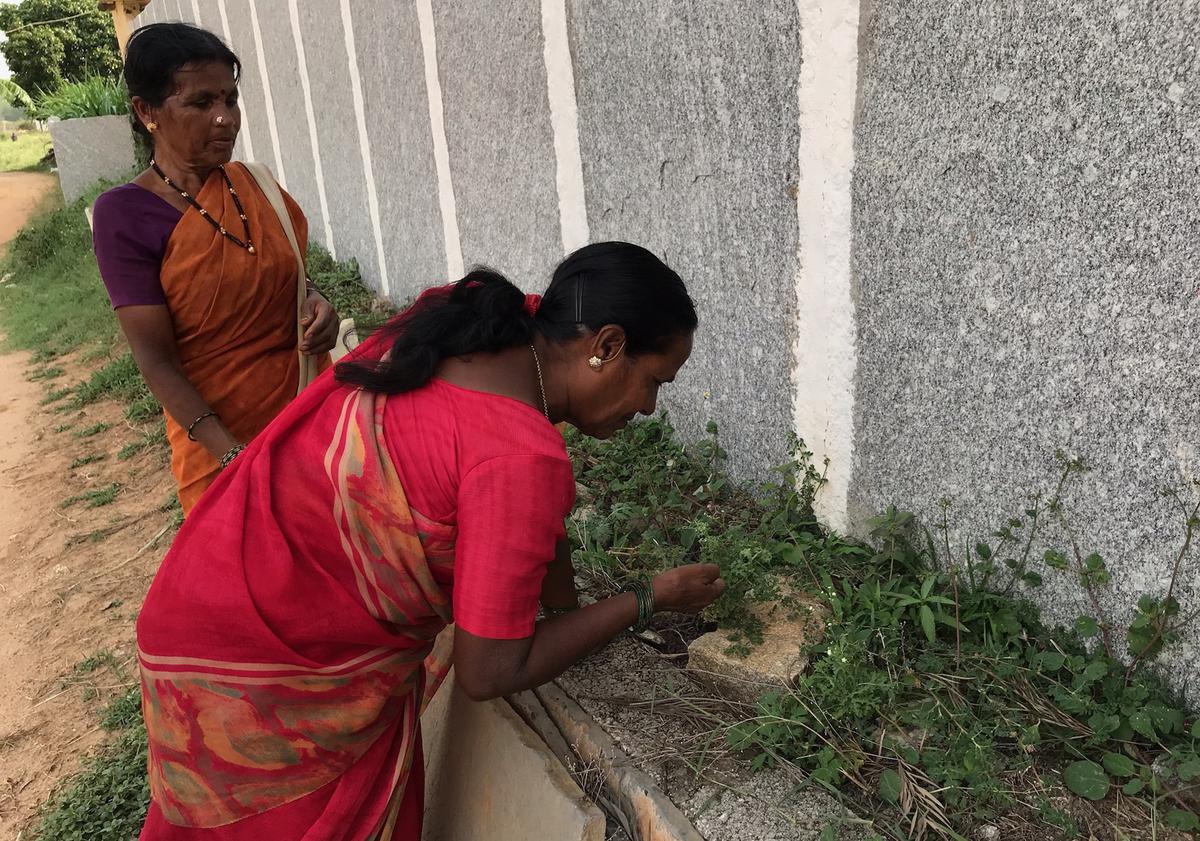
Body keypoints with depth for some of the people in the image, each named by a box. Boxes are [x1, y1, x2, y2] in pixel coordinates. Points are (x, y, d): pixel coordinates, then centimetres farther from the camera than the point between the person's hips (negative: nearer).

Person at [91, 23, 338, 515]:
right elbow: (155, 360, -15)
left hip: (313, 408, 4)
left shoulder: (251, 183, 0)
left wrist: (316, 303, -7)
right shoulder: (124, 214, -12)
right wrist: (233, 455, -25)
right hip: (221, 438, -4)